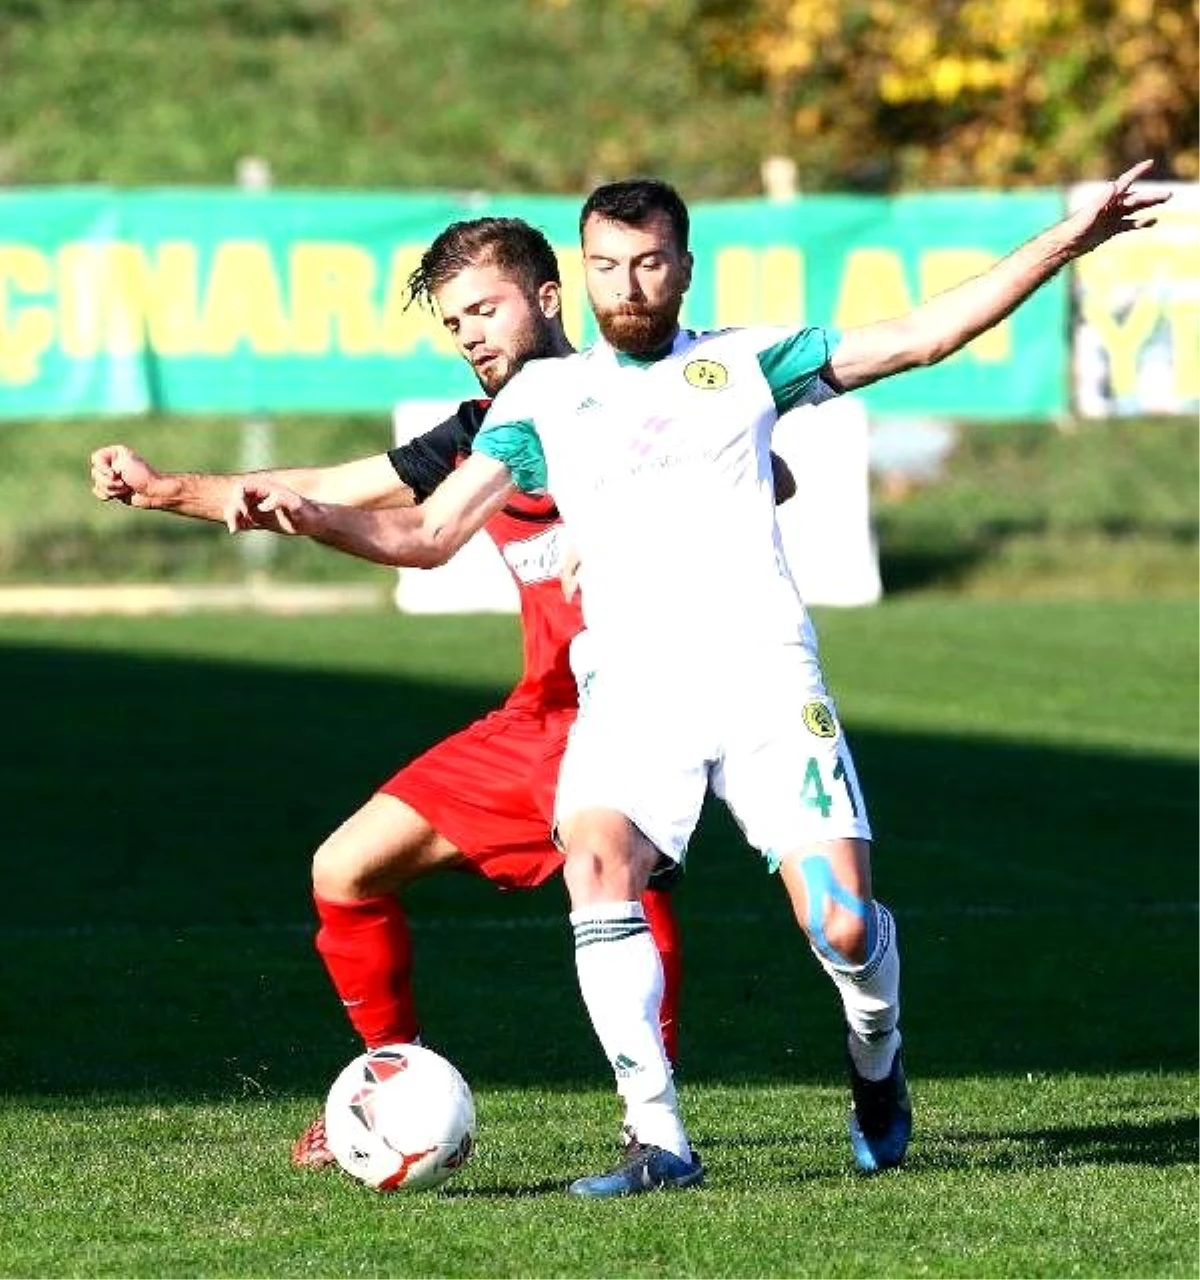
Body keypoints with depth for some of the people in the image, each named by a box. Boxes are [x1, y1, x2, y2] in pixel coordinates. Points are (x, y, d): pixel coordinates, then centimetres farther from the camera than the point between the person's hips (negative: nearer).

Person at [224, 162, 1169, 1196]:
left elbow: (921, 336, 12)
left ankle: (876, 1060, 24)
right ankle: (659, 1141, -25)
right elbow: (427, 531, 9)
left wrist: (1071, 240, 6)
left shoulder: (744, 363, 13)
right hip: (631, 686, 0)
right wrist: (306, 517, -8)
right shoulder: (545, 395, 13)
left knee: (842, 925, -12)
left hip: (765, 676, 0)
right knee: (596, 865, -29)